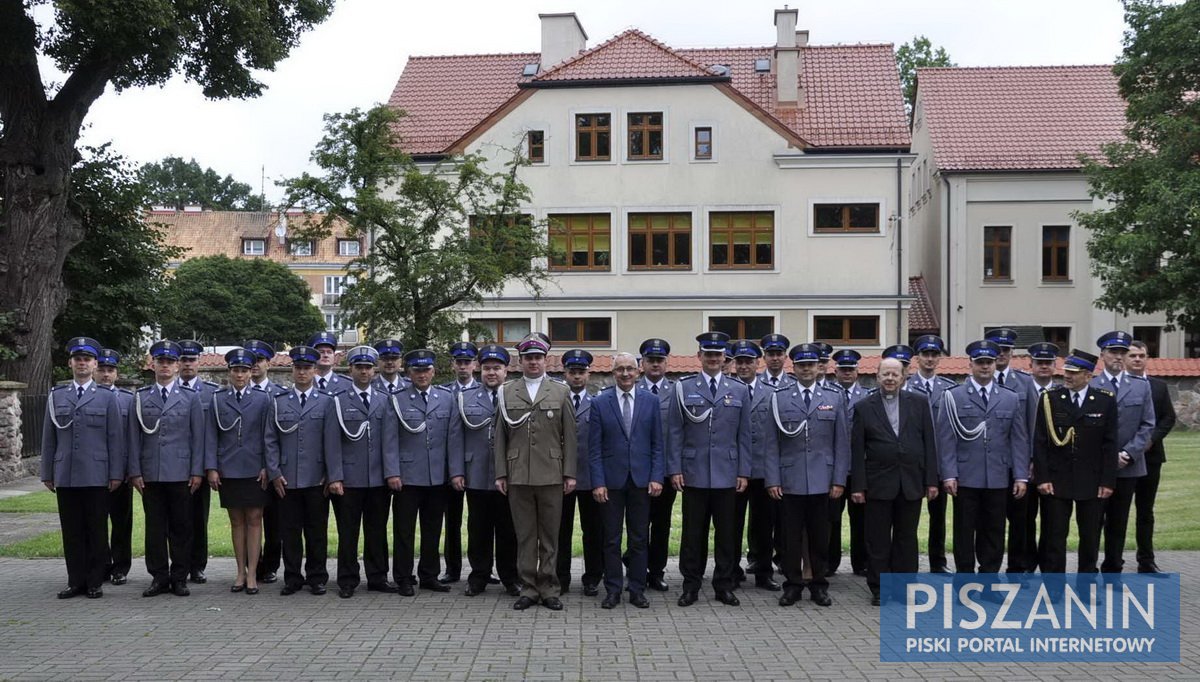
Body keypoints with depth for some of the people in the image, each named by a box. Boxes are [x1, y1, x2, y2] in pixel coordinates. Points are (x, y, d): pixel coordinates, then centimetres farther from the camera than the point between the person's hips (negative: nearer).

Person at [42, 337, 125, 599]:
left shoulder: (108, 398, 5)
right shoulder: (56, 396, 11)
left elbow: (116, 438, 2)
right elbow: (49, 438, 11)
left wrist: (116, 473, -4)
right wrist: (47, 473, 7)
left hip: (97, 477, -2)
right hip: (65, 477, 2)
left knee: (97, 531, 2)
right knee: (71, 531, 5)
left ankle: (95, 582, 9)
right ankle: (76, 581, 13)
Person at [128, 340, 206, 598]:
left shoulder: (190, 397, 5)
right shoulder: (140, 397, 9)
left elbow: (198, 437, 3)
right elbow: (134, 438, 7)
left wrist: (197, 471, -4)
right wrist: (135, 472, 0)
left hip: (181, 473, -1)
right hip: (150, 474, 1)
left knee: (181, 527, 2)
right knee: (154, 528, 5)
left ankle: (180, 578, 10)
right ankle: (159, 578, 12)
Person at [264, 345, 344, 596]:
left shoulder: (326, 401, 3)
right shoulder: (278, 401, 7)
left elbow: (332, 442, -2)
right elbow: (271, 440, 6)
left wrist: (334, 477, -8)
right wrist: (274, 473, -2)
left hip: (317, 480, -1)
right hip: (287, 480, 1)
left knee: (317, 531, 5)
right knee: (290, 531, 5)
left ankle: (316, 578, 15)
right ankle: (292, 578, 14)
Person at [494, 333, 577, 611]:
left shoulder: (561, 392, 6)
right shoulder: (507, 393, 7)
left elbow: (569, 437, 4)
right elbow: (500, 437, 7)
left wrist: (570, 473, -2)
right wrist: (500, 474, 1)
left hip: (551, 476, 0)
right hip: (518, 477, 1)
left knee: (550, 536, 5)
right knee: (524, 535, 5)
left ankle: (548, 589, 13)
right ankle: (528, 588, 13)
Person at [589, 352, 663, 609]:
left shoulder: (651, 401, 4)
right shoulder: (600, 403, 0)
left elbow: (657, 444, 5)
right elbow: (594, 448, -1)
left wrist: (656, 477, -4)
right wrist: (597, 482, -8)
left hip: (641, 479, 1)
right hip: (611, 480, -1)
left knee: (639, 538, 7)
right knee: (612, 539, 5)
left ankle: (637, 590, 15)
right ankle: (612, 590, 13)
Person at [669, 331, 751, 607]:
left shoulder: (739, 391, 8)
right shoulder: (683, 389, 4)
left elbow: (744, 435, 7)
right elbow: (675, 432, 2)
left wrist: (744, 472, 1)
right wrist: (675, 470, -4)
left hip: (727, 475, 1)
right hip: (694, 474, -1)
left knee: (727, 533, 6)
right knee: (693, 533, 4)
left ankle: (724, 586, 17)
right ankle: (691, 586, 14)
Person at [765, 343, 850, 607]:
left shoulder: (835, 398, 7)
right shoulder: (779, 398, 5)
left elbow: (842, 443, 5)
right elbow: (771, 444, 3)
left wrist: (839, 480, -1)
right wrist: (772, 480, -4)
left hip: (822, 483, 1)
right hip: (789, 482, 0)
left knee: (820, 536, 7)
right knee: (791, 536, 4)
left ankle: (819, 586, 19)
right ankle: (793, 585, 15)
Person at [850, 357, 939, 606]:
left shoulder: (919, 402, 5)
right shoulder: (864, 407, 1)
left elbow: (929, 443, 4)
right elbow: (857, 450, 0)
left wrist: (931, 480, -1)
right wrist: (858, 485, -5)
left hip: (912, 482, 1)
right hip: (879, 483, -1)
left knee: (906, 538, 9)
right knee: (877, 539, 3)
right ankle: (878, 589, 12)